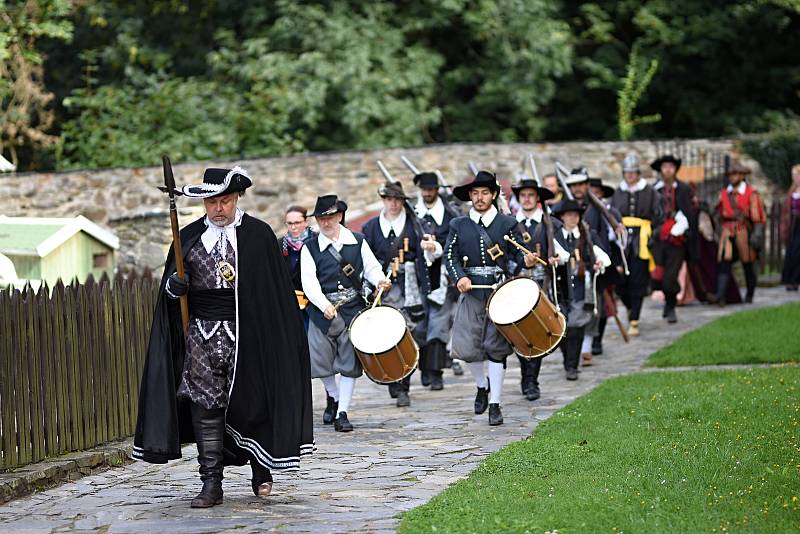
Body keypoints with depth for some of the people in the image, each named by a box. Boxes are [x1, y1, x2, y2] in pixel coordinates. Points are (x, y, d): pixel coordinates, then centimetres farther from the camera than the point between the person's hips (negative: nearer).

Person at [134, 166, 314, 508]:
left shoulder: (258, 235, 2)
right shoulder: (189, 237, 10)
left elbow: (276, 290, 1)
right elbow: (170, 284, 13)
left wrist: (271, 335, -5)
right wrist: (174, 285, -11)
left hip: (246, 333, -2)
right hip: (202, 332, 2)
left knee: (249, 400, 2)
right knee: (204, 404, -3)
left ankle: (261, 468, 25)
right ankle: (211, 484, 0)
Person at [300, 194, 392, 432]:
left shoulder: (357, 241, 4)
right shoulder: (310, 247, 0)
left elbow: (371, 267, 9)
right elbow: (309, 281, -10)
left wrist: (379, 280, -15)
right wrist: (325, 306, -24)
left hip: (352, 309, 0)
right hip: (322, 311, 0)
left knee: (349, 362, -2)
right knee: (320, 359, 5)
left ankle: (342, 413, 4)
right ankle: (333, 395, 35)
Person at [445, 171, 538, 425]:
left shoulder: (507, 223, 7)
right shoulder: (459, 225, 9)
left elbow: (517, 255, 7)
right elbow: (450, 256, 5)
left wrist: (526, 260, -17)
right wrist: (460, 277, -13)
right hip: (471, 291, 1)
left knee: (496, 348, -2)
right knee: (465, 347, -5)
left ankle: (495, 404, 5)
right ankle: (482, 385, 24)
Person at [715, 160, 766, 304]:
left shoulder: (751, 193, -1)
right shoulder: (724, 194, 11)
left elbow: (757, 216, -4)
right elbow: (720, 213, 21)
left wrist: (758, 233, -11)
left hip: (745, 233, -2)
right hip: (728, 233, 2)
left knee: (748, 265, 8)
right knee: (724, 263, -14)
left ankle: (749, 296, 25)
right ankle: (720, 296, -23)